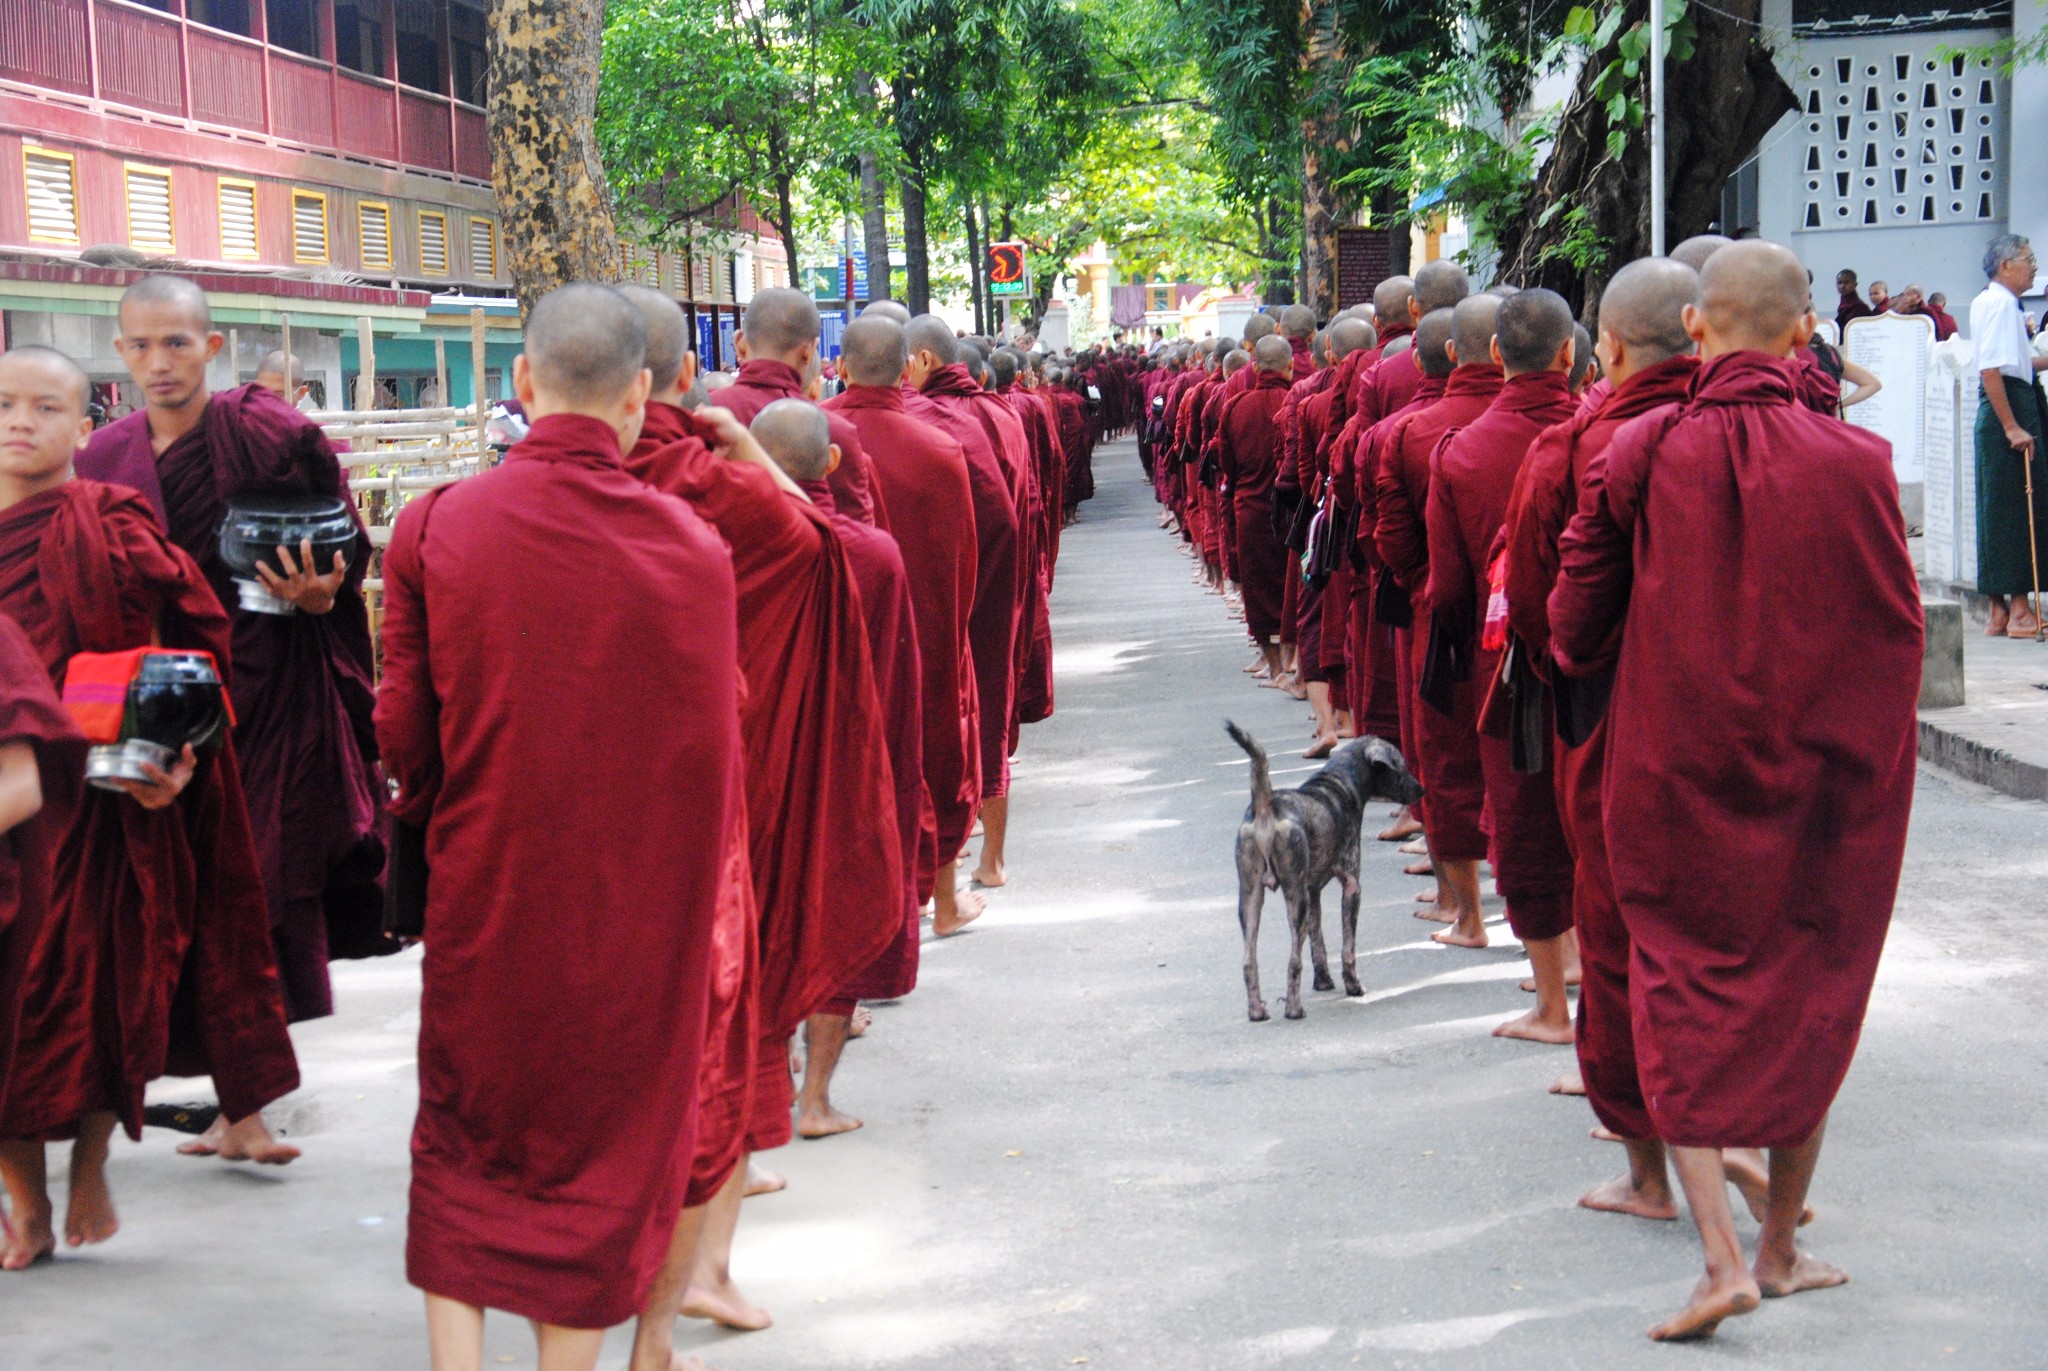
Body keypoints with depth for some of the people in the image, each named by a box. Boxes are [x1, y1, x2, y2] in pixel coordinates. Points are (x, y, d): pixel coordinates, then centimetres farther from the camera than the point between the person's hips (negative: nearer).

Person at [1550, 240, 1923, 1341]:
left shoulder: (1636, 455, -11)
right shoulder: (1854, 462, -10)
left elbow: (1577, 628, -2)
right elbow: (1897, 630, 0)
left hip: (1673, 774, -1)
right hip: (1824, 776, 1)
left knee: (1682, 999, 9)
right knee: (1805, 997, 16)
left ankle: (1721, 1253, -5)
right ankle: (1781, 1247, 26)